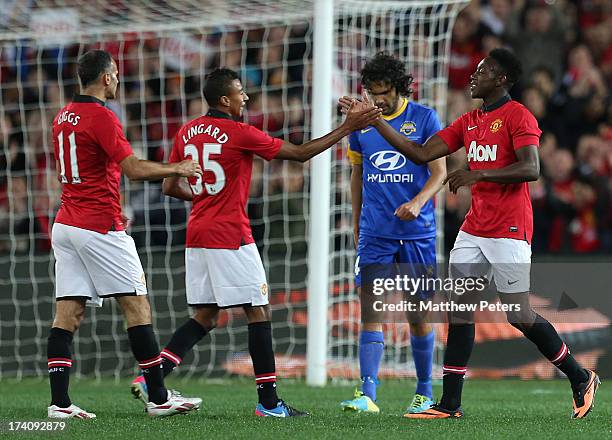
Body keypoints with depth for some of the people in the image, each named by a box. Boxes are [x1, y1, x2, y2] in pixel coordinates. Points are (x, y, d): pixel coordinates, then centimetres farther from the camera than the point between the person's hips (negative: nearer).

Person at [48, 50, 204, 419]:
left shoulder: (64, 117, 14)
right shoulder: (101, 117, -12)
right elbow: (134, 168, -19)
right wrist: (179, 168, -6)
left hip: (66, 224, 8)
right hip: (100, 229, -8)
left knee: (68, 314, 2)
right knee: (137, 306, -2)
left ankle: (59, 402, -5)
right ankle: (159, 397, -1)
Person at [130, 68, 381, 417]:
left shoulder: (187, 132, 8)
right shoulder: (239, 134, -11)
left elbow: (171, 186, 13)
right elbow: (300, 153, -6)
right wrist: (347, 128, -2)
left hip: (197, 236, 7)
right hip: (230, 237, -7)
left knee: (205, 317, 12)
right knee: (259, 313, 0)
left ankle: (150, 378, 0)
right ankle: (269, 401, 1)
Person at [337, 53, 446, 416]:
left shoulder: (425, 119, -1)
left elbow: (439, 172, -4)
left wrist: (418, 201, -22)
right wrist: (356, 223, 22)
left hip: (417, 232, -2)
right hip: (374, 233, 2)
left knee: (418, 314, 5)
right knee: (371, 311, -9)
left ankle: (424, 392, 21)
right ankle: (368, 395, -15)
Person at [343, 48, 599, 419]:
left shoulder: (518, 116, -9)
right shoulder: (469, 122, 15)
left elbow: (531, 169, -20)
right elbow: (421, 154, 13)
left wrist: (479, 174, -26)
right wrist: (376, 121, 10)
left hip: (508, 231, -8)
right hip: (473, 230, 8)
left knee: (520, 316, -4)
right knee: (459, 310, 1)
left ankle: (581, 378, 14)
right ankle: (450, 403, 2)